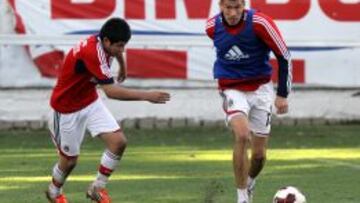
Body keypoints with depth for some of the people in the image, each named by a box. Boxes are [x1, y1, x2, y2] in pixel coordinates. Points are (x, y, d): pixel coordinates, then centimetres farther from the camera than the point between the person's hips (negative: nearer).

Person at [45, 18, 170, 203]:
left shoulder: (103, 43, -10)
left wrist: (122, 66, 36)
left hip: (90, 102, 7)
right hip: (68, 108, -7)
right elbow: (111, 91, -41)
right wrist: (146, 96, -42)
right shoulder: (91, 52, -36)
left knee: (118, 141, -9)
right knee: (70, 160, 8)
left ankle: (97, 188, 8)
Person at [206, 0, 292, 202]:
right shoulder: (212, 27, -9)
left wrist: (283, 94, -8)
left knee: (259, 154, 4)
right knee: (242, 135, -27)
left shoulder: (260, 23, -19)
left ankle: (249, 184, 38)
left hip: (261, 89, 0)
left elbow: (284, 56, -9)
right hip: (232, 90, 0)